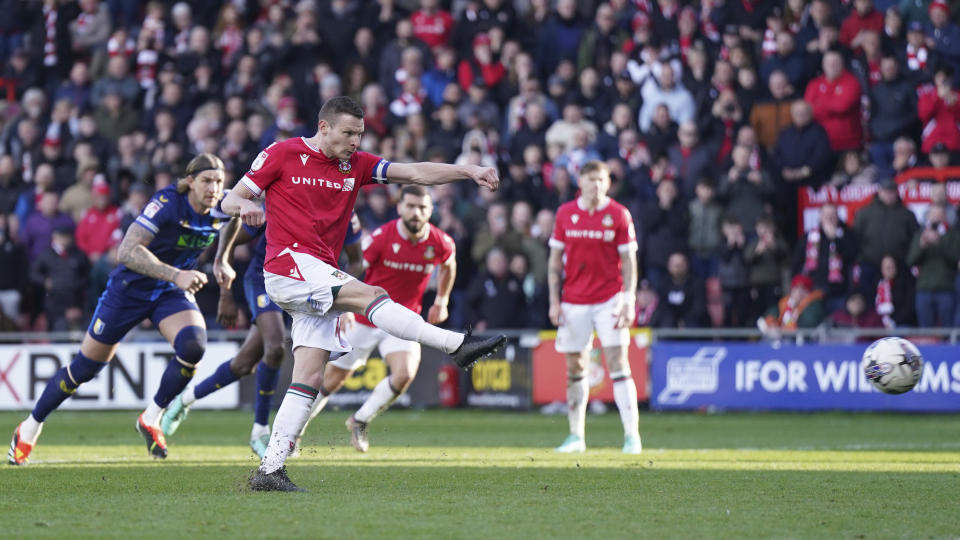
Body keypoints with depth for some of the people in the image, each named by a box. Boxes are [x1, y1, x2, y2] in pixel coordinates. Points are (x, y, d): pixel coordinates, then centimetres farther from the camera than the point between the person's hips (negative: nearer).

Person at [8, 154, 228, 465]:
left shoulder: (222, 209, -13)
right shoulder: (167, 203, -30)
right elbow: (126, 252, -39)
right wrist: (176, 275, -47)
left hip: (171, 292, 4)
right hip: (130, 287, -4)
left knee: (193, 346, -26)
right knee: (85, 367, 5)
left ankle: (151, 419, -4)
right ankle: (30, 429, 27)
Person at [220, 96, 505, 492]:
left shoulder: (356, 165, 13)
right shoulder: (282, 154, 0)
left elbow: (416, 173, 6)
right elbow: (231, 200, 1)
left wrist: (470, 171, -7)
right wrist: (245, 206, -23)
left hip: (322, 275, 7)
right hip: (288, 263, -7)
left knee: (310, 379, -1)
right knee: (370, 295, -24)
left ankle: (270, 470, -2)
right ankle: (457, 345, -28)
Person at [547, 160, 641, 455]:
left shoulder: (619, 215, -1)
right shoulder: (565, 213, 5)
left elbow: (629, 262, 0)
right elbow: (555, 260, 9)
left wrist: (629, 301, -9)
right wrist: (554, 302, 2)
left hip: (609, 300, -3)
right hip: (574, 302, 3)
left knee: (618, 364, -10)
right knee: (574, 368, 6)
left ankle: (631, 434, -10)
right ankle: (576, 436, 15)